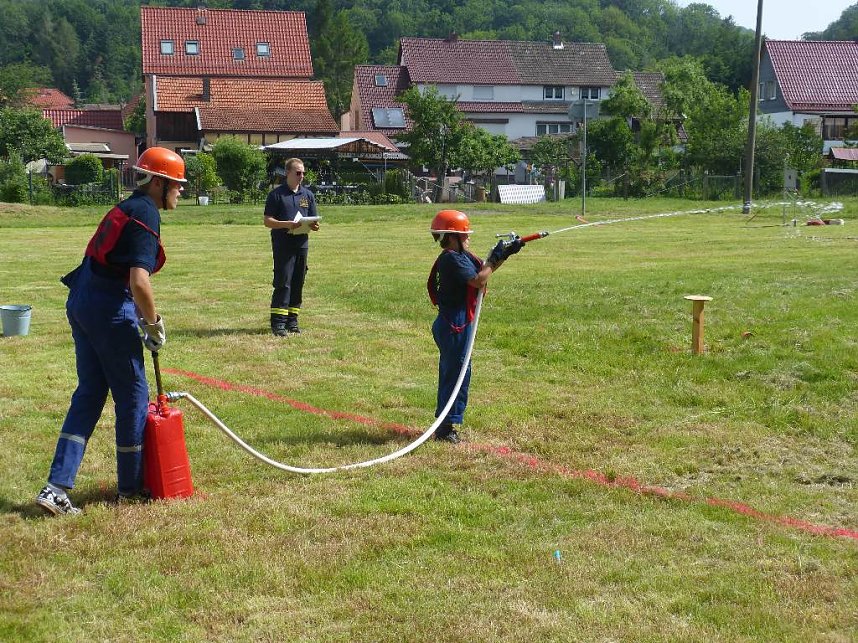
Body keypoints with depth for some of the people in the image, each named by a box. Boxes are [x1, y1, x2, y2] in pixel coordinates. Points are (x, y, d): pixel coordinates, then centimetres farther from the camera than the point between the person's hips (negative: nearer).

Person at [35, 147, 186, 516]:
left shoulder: (126, 208, 17)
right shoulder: (146, 215, -13)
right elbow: (139, 282, -24)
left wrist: (141, 316, 18)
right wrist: (154, 325, -10)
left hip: (81, 302, 9)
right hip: (110, 309, -9)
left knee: (89, 393, 12)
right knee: (133, 395, 6)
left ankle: (57, 488, 5)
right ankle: (130, 486, 20)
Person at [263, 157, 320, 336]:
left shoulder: (308, 195, 14)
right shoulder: (276, 194, -1)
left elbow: (313, 221, 16)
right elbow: (267, 221, -5)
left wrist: (314, 226, -8)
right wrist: (287, 224, -19)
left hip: (302, 244, 5)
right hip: (282, 245, -5)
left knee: (298, 284, 7)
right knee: (283, 284, -9)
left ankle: (292, 321, 14)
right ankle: (278, 323, -9)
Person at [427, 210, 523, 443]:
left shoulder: (462, 256, 12)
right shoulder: (452, 259, -19)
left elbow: (484, 268, 17)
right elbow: (479, 280, -25)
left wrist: (506, 253, 5)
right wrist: (495, 258, -14)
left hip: (457, 325, 10)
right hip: (453, 326, -10)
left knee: (451, 372, 15)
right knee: (457, 373, -6)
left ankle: (445, 424, 23)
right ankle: (447, 426, -2)